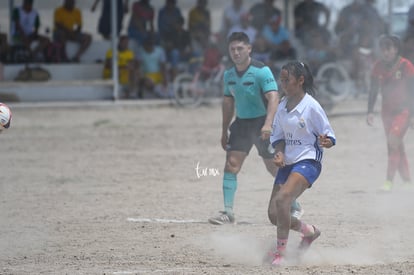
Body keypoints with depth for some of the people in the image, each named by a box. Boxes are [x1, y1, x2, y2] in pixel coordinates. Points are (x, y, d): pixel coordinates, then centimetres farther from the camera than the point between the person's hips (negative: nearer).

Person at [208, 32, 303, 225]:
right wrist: (225, 132, 16)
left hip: (261, 123, -5)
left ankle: (293, 206, 21)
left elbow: (273, 97, -24)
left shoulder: (261, 71, -15)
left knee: (275, 168, 3)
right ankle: (228, 213, -8)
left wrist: (268, 124, -37)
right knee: (231, 165, -8)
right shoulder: (229, 75, 6)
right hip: (241, 123, 5)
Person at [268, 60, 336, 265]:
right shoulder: (283, 106, 7)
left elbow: (329, 139, -7)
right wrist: (279, 153, -5)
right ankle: (309, 231, 33)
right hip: (287, 163, 7)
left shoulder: (311, 106, -12)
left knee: (282, 198, -30)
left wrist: (325, 142, -30)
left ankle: (280, 252, -23)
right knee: (274, 215, 4)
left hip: (308, 162, -7)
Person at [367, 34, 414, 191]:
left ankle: (389, 180, -19)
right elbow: (374, 91, 8)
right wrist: (370, 112, 1)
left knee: (393, 141, -20)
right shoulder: (378, 67, 1)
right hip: (387, 111, 5)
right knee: (397, 146, 9)